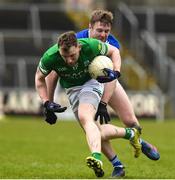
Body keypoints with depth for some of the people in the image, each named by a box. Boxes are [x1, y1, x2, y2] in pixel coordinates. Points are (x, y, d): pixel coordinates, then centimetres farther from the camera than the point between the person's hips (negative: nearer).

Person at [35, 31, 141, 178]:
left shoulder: (91, 46, -28)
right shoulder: (49, 57, -26)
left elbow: (114, 51, -6)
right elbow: (39, 78, -4)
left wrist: (116, 72, -22)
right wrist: (47, 103, -14)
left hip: (91, 82, -4)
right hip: (72, 90, 4)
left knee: (84, 117, -33)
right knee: (97, 134, -4)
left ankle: (97, 159, -50)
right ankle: (130, 133, 20)